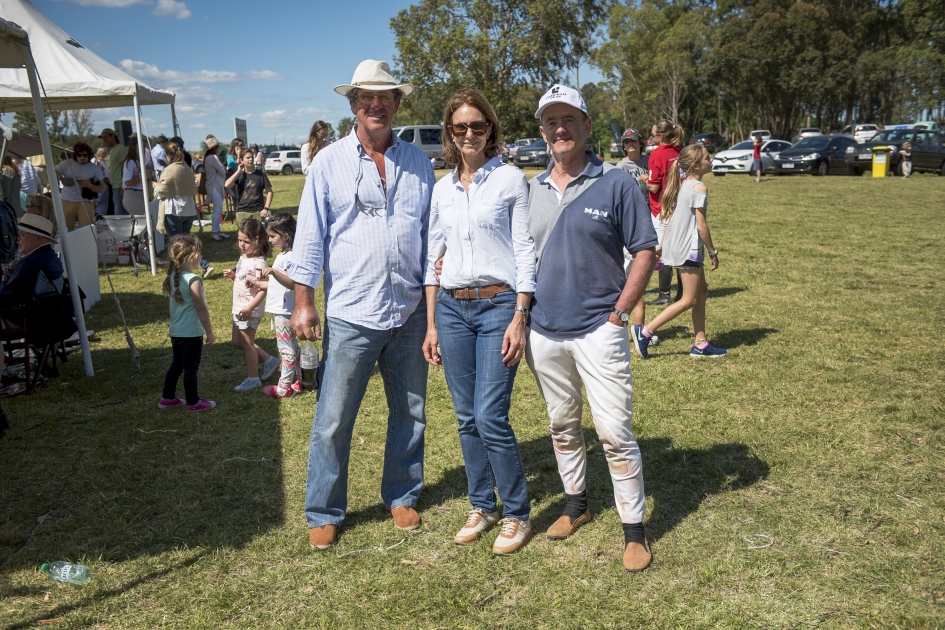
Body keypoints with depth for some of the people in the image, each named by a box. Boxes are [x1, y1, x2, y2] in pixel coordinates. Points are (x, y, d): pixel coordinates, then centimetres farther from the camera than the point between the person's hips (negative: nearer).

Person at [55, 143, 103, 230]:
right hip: (68, 201, 1)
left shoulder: (95, 168, 4)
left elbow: (101, 188, 2)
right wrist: (57, 176, -11)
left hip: (85, 202, -1)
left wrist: (88, 185, -16)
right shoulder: (67, 164, 5)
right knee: (67, 230, 3)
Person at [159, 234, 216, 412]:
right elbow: (201, 309, -19)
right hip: (192, 334, -8)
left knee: (177, 364, 21)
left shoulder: (172, 277, 3)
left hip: (176, 331, 8)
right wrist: (209, 331, -11)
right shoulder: (193, 280, -22)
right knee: (191, 368, 4)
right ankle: (193, 402, 16)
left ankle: (167, 398, 30)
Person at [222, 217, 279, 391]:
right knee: (236, 342, 19)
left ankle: (253, 379, 20)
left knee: (247, 344, 3)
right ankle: (269, 360, 29)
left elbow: (263, 290, -26)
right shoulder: (243, 258, 7)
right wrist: (232, 276, -1)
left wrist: (249, 308, -31)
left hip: (250, 311, -10)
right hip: (238, 308, 10)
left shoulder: (258, 263, -22)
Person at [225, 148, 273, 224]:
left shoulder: (261, 175, 3)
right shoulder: (238, 175, 5)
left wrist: (266, 208, -6)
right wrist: (239, 171, -9)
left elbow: (269, 192, 3)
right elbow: (227, 185, -11)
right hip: (242, 212, 1)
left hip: (258, 211, -1)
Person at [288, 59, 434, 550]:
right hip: (350, 314, -3)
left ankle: (401, 496, 32)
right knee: (333, 420, 2)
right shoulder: (330, 162, 0)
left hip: (409, 312, 3)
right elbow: (311, 234, -1)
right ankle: (323, 513, 19)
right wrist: (303, 301, -5)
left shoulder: (418, 164, 8)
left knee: (410, 413, 14)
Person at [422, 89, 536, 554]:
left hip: (498, 306, -5)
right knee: (467, 418, 9)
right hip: (452, 308, 5)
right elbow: (432, 258, 13)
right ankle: (482, 506, 25)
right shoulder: (442, 189, 12)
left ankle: (516, 514, 10)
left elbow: (525, 252, -5)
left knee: (490, 418, -9)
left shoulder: (511, 179, -1)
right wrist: (432, 324, 9)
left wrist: (519, 319, -11)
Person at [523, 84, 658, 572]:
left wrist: (619, 313, -10)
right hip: (543, 331, 5)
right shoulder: (530, 190, 8)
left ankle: (634, 530, 9)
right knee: (562, 425, 17)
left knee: (615, 431, -4)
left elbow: (645, 251, -5)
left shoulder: (617, 184, -5)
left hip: (597, 330, -4)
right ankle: (575, 504, 35)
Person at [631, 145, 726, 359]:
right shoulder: (699, 188, -15)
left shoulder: (682, 185, 11)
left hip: (676, 246, 9)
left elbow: (670, 218, 13)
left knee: (702, 292, 15)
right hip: (689, 248, -9)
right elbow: (701, 225, -18)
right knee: (689, 300, -2)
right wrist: (713, 252, -9)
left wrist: (661, 246, 17)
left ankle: (700, 344, 18)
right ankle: (645, 332, -3)